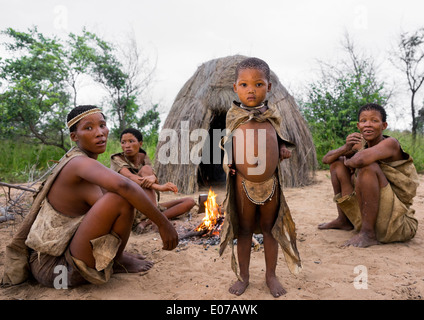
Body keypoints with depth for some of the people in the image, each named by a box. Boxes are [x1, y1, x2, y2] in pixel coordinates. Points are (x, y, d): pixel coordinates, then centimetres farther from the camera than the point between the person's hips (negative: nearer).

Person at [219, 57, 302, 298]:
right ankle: (244, 276, 28)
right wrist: (227, 161, -7)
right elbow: (227, 143, 9)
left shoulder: (273, 115, 2)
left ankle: (271, 275, 30)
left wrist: (284, 149, -7)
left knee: (270, 228, 12)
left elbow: (279, 139, 14)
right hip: (243, 181, -1)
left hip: (270, 181, 1)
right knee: (244, 230, 11)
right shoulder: (234, 115, 0)